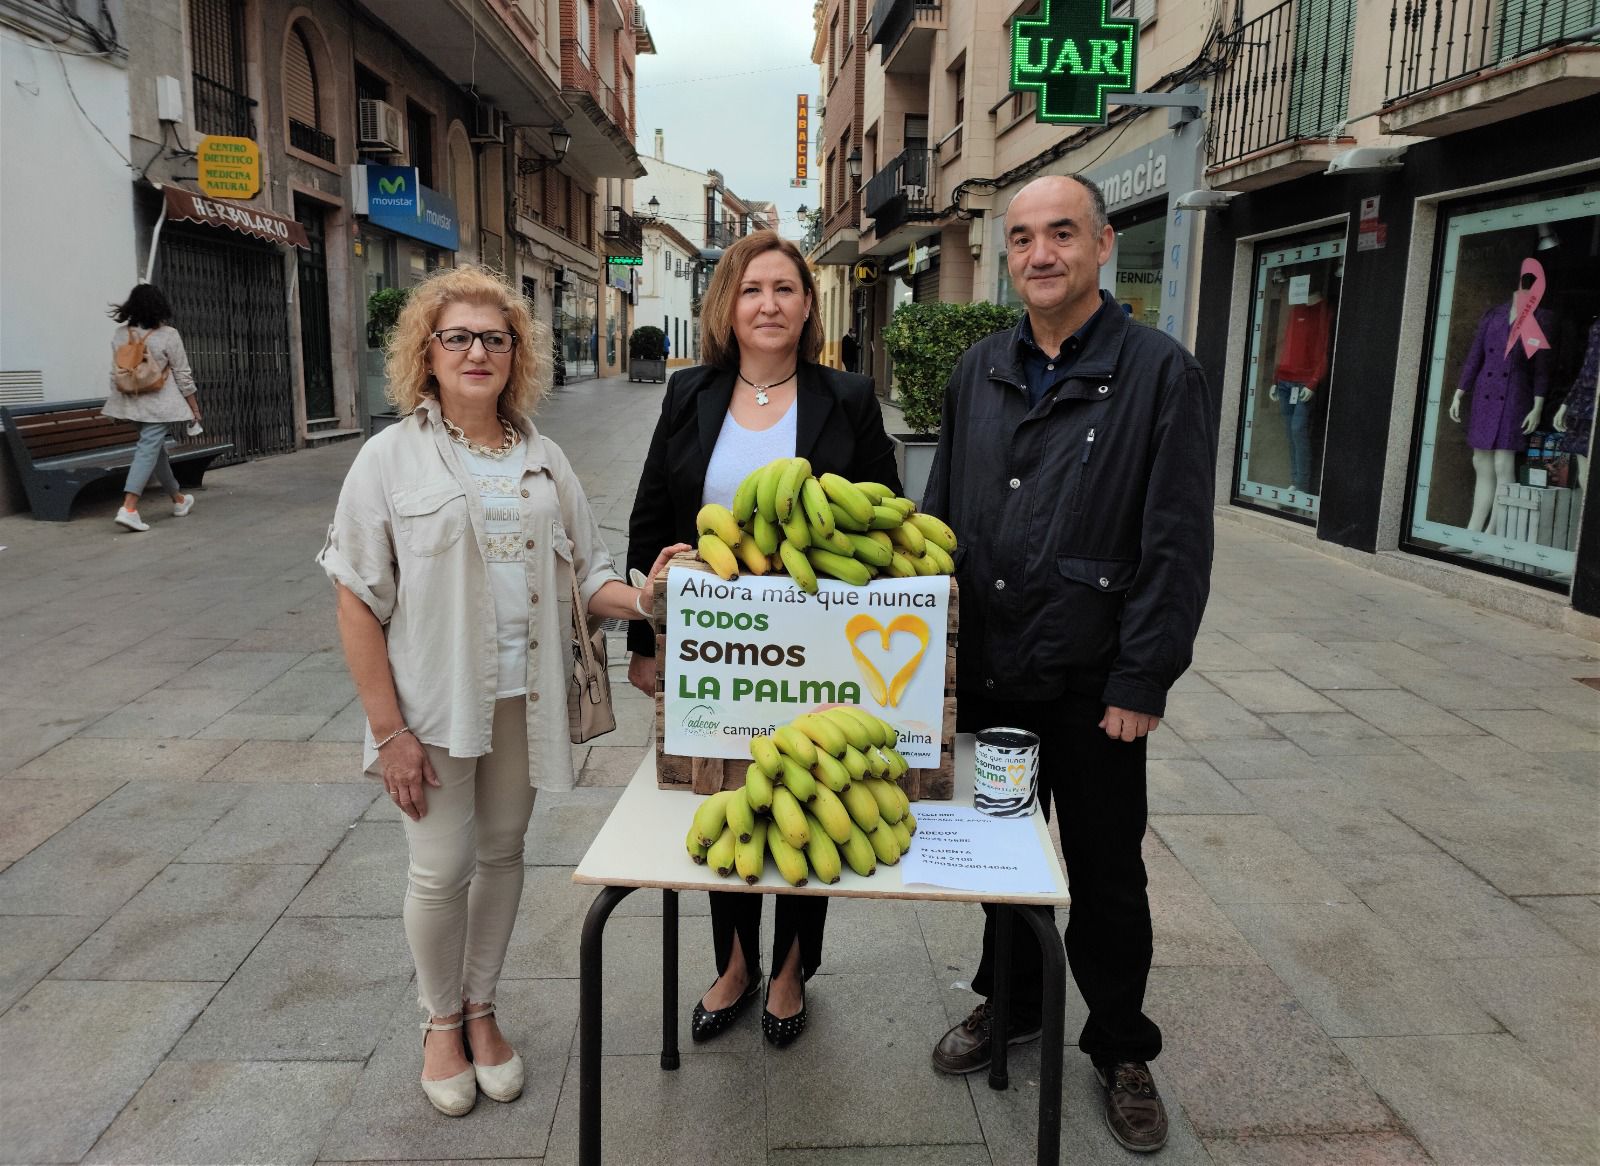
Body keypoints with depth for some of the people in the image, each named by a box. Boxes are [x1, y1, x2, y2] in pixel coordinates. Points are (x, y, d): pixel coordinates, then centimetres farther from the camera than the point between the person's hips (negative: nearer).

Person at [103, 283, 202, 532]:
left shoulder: (120, 334, 3)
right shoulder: (167, 335, -11)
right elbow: (182, 375, -7)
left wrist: (120, 404, 20)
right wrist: (194, 407, 3)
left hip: (133, 402, 6)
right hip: (160, 403, -6)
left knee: (156, 448, 19)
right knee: (148, 451, -9)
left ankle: (178, 500, 34)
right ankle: (128, 509, -19)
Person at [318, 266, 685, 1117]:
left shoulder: (544, 461, 5)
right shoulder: (392, 457, -6)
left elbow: (583, 578, 7)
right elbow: (358, 604, -8)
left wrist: (640, 599, -15)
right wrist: (389, 730, -11)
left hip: (524, 697, 3)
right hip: (434, 702, -3)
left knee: (502, 853, 15)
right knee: (442, 869, 6)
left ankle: (480, 1007, 37)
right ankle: (440, 1022, 32)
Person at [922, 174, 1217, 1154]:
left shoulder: (1160, 373, -8)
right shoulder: (980, 371, 7)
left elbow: (1179, 546, -11)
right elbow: (940, 515, 11)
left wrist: (1143, 680, -14)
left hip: (1093, 682, -4)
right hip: (986, 670, 4)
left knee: (1105, 872, 11)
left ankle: (1122, 1050, 32)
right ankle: (1009, 1005, 41)